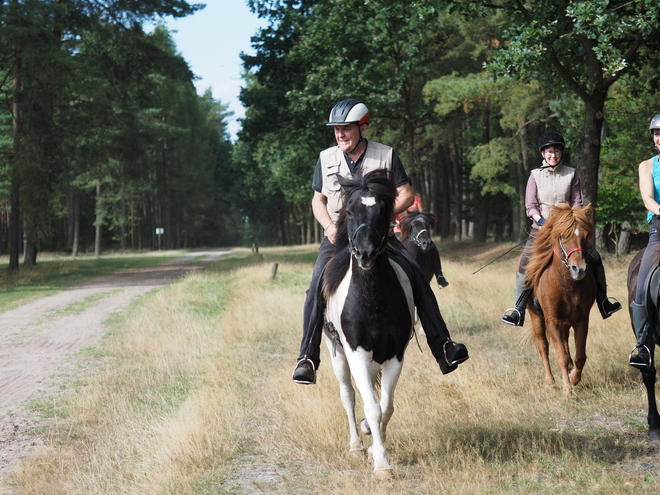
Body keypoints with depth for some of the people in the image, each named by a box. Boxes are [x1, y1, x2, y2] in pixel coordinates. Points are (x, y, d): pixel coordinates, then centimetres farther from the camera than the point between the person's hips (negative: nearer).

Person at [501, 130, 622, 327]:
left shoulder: (572, 174, 5)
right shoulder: (535, 175, 2)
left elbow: (577, 202, 3)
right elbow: (530, 206, -1)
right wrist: (541, 220, -18)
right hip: (542, 227, -1)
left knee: (594, 258, -9)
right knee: (525, 263, -19)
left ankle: (603, 301, 5)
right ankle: (518, 309, -14)